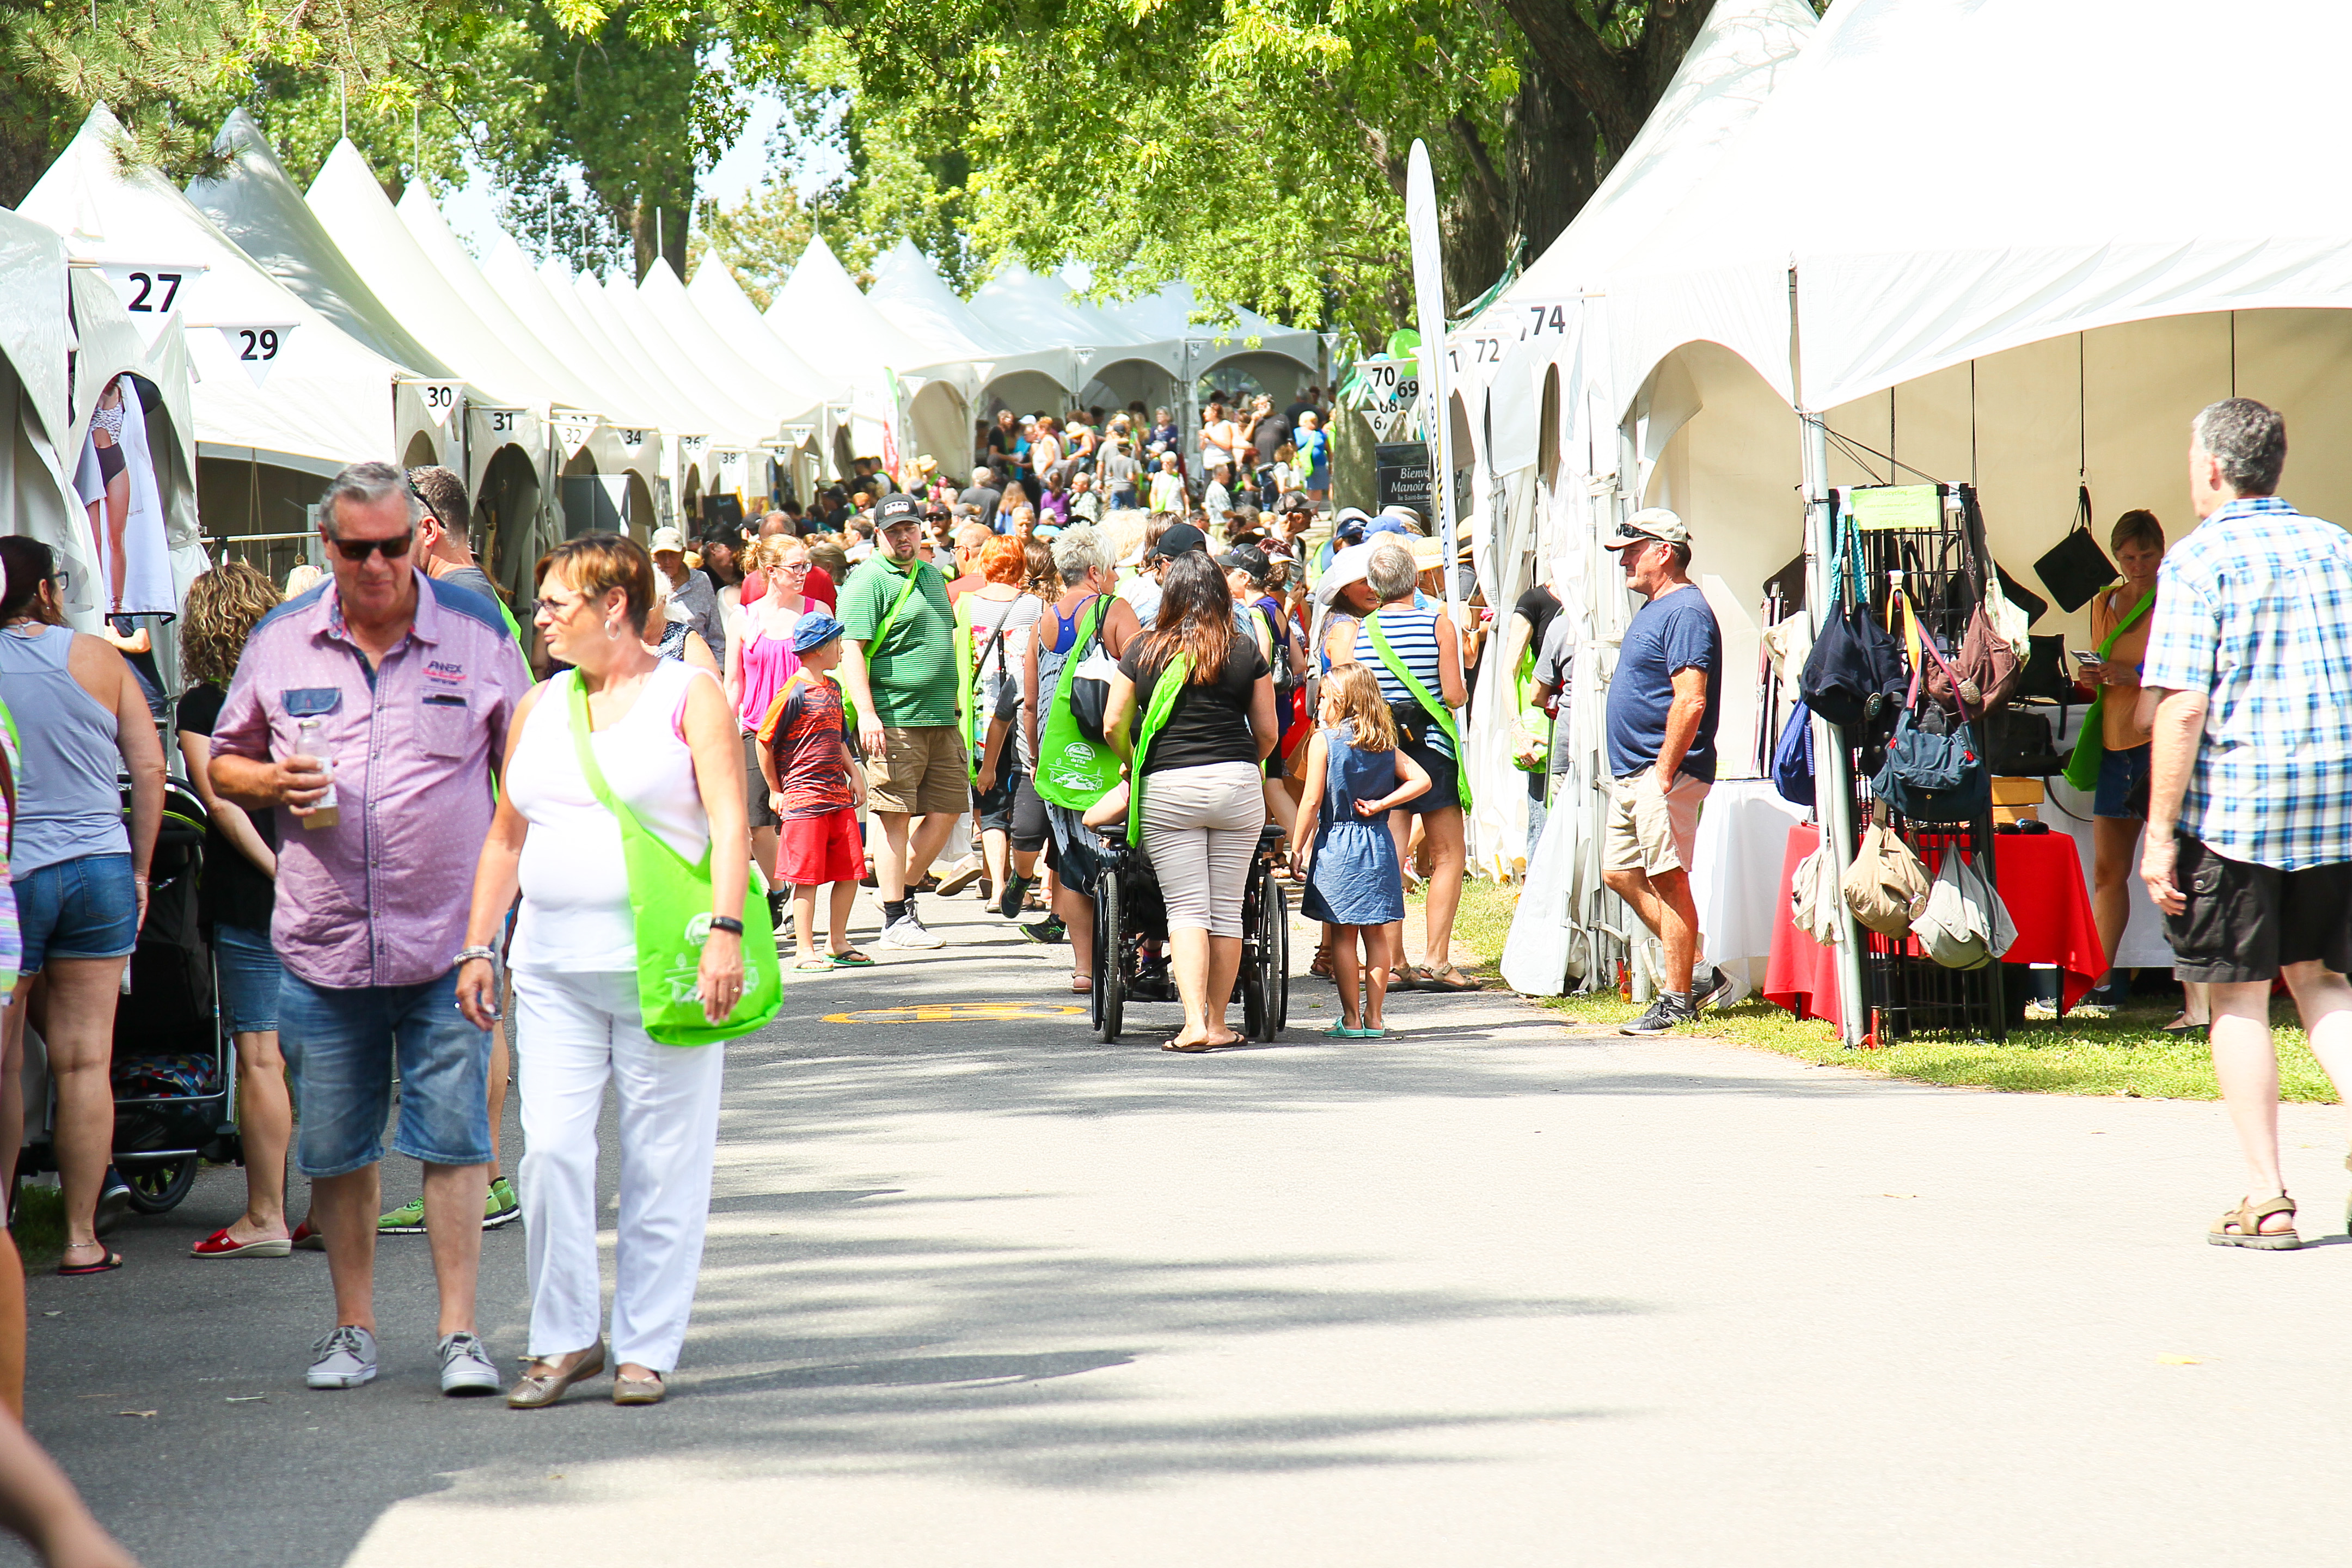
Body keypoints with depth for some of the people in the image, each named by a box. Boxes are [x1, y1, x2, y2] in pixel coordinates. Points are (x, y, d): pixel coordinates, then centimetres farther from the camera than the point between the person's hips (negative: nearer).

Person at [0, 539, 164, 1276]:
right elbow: (150, 770, 1)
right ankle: (82, 1237, 5)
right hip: (99, 868, 1)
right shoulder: (97, 658, 1)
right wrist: (139, 871, 10)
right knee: (85, 1061, 4)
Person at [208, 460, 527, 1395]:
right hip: (322, 941, 2)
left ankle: (460, 1330, 1)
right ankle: (352, 1327, 19)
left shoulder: (477, 632, 3)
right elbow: (223, 763, 16)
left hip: (451, 939, -2)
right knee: (335, 1147, 8)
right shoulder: (279, 643, 6)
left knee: (453, 1135, -4)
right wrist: (276, 784, -6)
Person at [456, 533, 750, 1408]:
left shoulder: (688, 696, 2)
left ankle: (646, 1346, 8)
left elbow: (729, 820, -6)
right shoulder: (539, 709, 16)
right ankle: (564, 1338, 5)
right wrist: (477, 948, 13)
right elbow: (507, 837, 20)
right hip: (553, 967, 4)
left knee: (662, 1164, 0)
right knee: (550, 1152, -5)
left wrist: (724, 932, -18)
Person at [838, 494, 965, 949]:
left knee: (946, 811, 8)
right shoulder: (869, 580, -7)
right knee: (895, 816, -5)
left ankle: (904, 891, 23)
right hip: (893, 720, -8)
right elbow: (851, 650, -14)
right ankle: (895, 918, -1)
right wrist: (867, 714, -24)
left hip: (941, 719, 8)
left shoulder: (933, 575, 18)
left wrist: (953, 702, 26)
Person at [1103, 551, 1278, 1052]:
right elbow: (1267, 732, 7)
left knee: (1185, 910, -1)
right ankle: (1217, 1023, 10)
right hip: (1237, 786, 1)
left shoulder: (1142, 651, 2)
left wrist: (1134, 766, 22)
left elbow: (1113, 725, 4)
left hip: (1165, 789, -1)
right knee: (1226, 910, 7)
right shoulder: (1246, 654, 3)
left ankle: (1194, 1023, -13)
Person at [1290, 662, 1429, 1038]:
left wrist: (1297, 850, -3)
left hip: (1337, 844, -4)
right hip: (1379, 841, 4)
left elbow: (1312, 802, -9)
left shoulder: (1323, 740, -7)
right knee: (1377, 935, 9)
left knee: (1345, 935, 0)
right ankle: (1374, 1017, 12)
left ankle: (1351, 1020, 1)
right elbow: (1421, 780, -1)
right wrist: (1381, 804, 0)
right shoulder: (1384, 744, 7)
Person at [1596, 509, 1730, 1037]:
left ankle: (1677, 1000, -3)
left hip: (1663, 774, -11)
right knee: (1621, 874, 12)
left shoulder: (1685, 612, -16)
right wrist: (1636, 774, 20)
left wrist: (1663, 775, -23)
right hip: (1632, 775, 11)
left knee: (1669, 881, -7)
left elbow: (1691, 702, -24)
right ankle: (1696, 970, 19)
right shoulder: (1653, 608, 17)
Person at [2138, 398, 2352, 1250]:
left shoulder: (2198, 560, -8)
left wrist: (2160, 831, -11)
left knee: (2239, 999, 4)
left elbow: (2183, 706, -14)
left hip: (2233, 804, -5)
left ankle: (2266, 1201, 5)